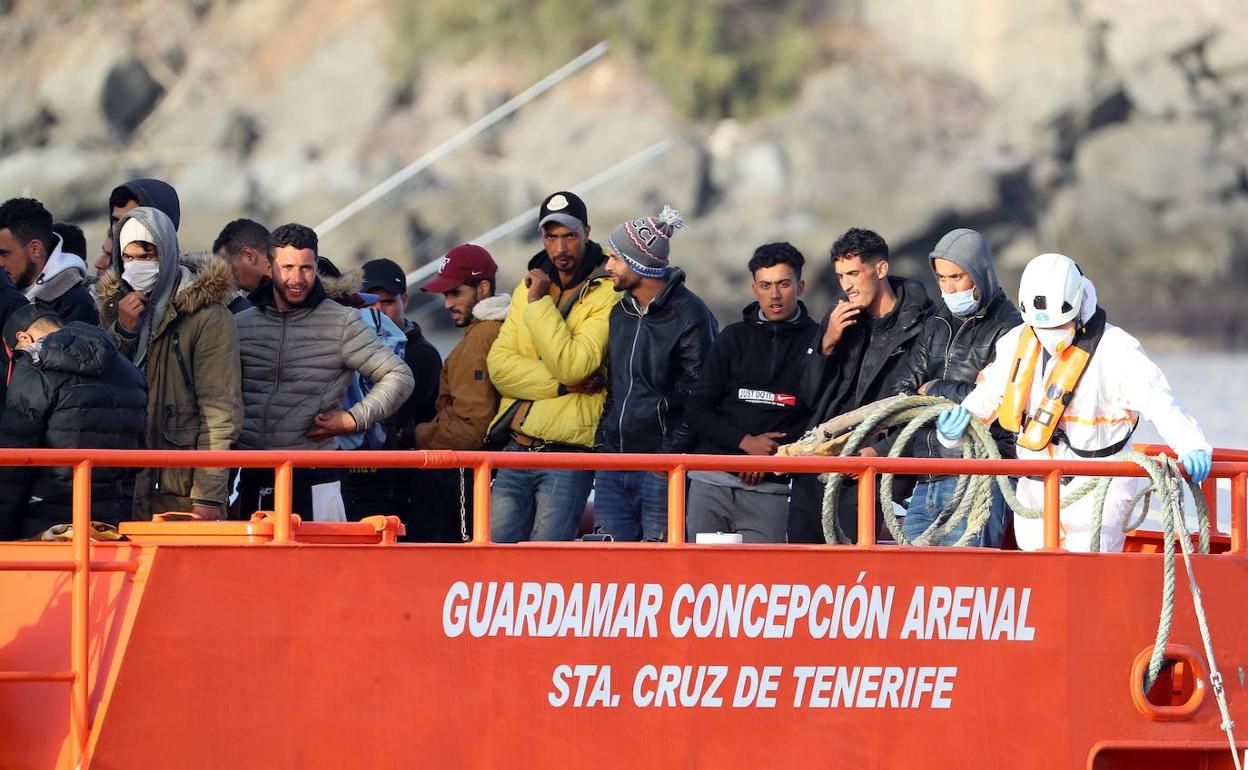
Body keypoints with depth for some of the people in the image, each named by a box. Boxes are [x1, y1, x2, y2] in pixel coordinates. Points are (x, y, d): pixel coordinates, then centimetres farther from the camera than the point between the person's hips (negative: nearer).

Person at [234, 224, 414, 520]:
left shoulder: (341, 323, 1)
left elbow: (399, 376, 2)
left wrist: (354, 420, -7)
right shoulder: (240, 325, 11)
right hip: (251, 481, 4)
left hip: (314, 483, -4)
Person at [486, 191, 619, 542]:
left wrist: (540, 302, -14)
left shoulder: (607, 294, -6)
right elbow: (499, 364, 3)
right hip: (517, 447, 6)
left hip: (568, 449, -6)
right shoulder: (530, 285, 14)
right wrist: (562, 383, -11)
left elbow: (573, 365, -19)